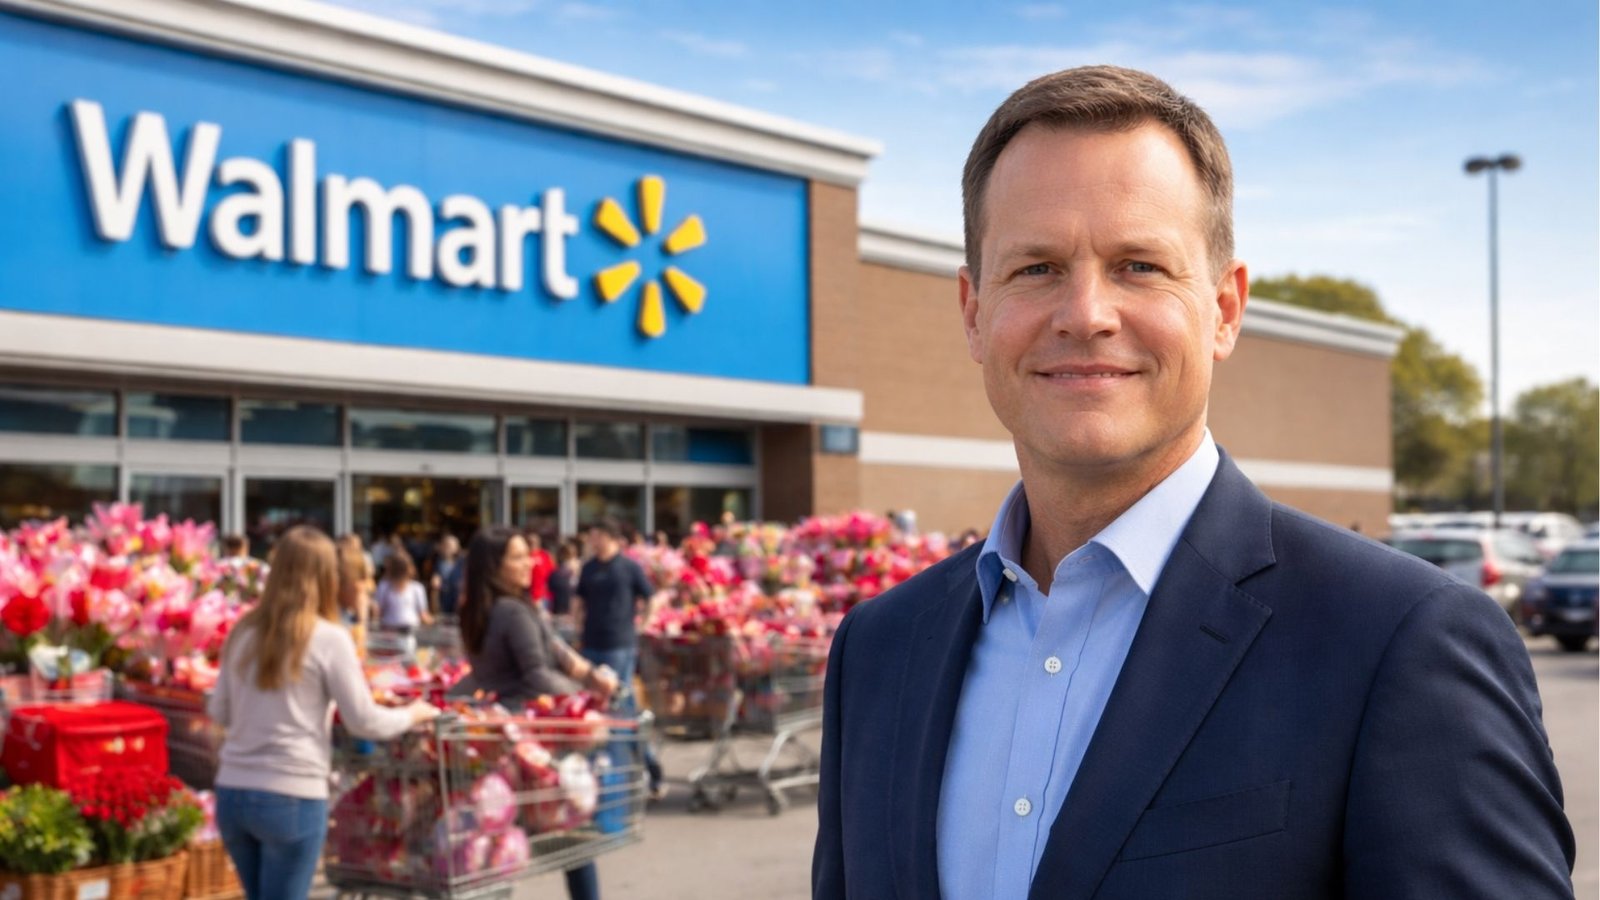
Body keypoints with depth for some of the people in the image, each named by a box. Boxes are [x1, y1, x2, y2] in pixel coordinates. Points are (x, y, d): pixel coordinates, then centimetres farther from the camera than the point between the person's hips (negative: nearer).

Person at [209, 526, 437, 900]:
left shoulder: (243, 633, 7)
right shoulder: (328, 638, -8)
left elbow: (218, 711, 17)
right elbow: (364, 721, -5)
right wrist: (413, 714, 13)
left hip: (232, 792, 5)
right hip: (291, 798, -5)